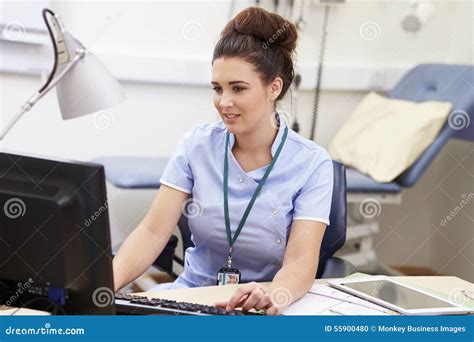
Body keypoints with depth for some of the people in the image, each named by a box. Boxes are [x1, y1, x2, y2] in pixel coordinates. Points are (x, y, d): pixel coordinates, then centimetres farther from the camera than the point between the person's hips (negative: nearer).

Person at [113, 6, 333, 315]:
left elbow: (300, 262, -19)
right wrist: (108, 281, -26)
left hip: (259, 310, -1)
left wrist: (272, 296, -41)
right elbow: (153, 232, -7)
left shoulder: (312, 164, -9)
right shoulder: (196, 146, 0)